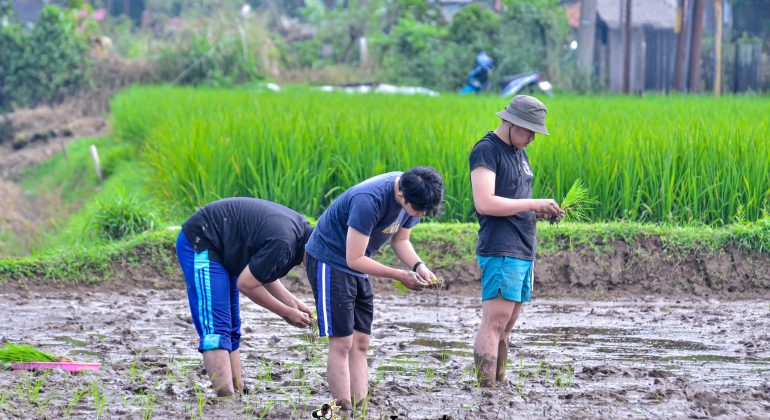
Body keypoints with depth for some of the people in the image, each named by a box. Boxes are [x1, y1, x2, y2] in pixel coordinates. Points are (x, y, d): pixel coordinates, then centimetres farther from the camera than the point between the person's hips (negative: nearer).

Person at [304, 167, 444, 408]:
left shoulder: (414, 197, -9)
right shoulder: (369, 200, -33)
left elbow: (400, 240, 7)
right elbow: (354, 259, -27)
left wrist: (418, 266, -12)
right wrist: (401, 276, -25)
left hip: (358, 269, 8)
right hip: (329, 260, -8)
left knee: (360, 343, 3)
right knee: (341, 343, -11)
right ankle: (345, 411, -12)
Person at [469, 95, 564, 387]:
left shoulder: (519, 153, 20)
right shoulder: (486, 151, -8)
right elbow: (485, 203, -19)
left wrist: (540, 213, 7)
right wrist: (534, 204, -16)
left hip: (523, 252, 9)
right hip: (500, 252, -9)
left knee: (506, 327, 8)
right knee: (494, 323, -14)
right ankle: (485, 390, -17)